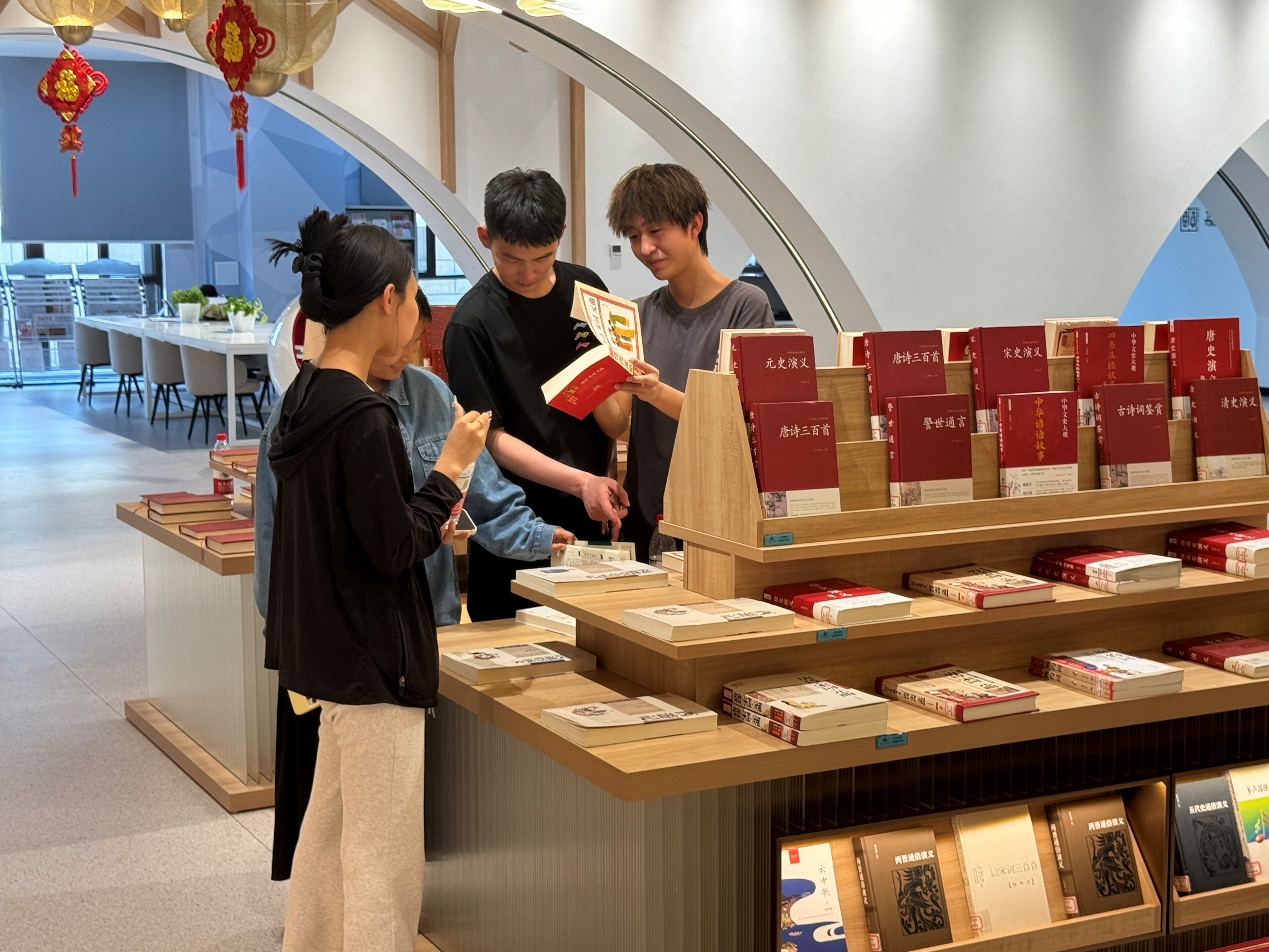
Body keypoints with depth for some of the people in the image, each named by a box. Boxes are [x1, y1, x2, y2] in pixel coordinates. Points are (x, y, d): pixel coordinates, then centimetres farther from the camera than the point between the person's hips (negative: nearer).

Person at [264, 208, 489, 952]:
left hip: (328, 646, 10)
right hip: (373, 657, -10)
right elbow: (394, 550, -19)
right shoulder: (363, 416, -23)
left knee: (330, 825, 21)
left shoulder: (306, 396, 6)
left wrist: (426, 527, 10)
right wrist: (451, 465, -10)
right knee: (384, 856, 0)